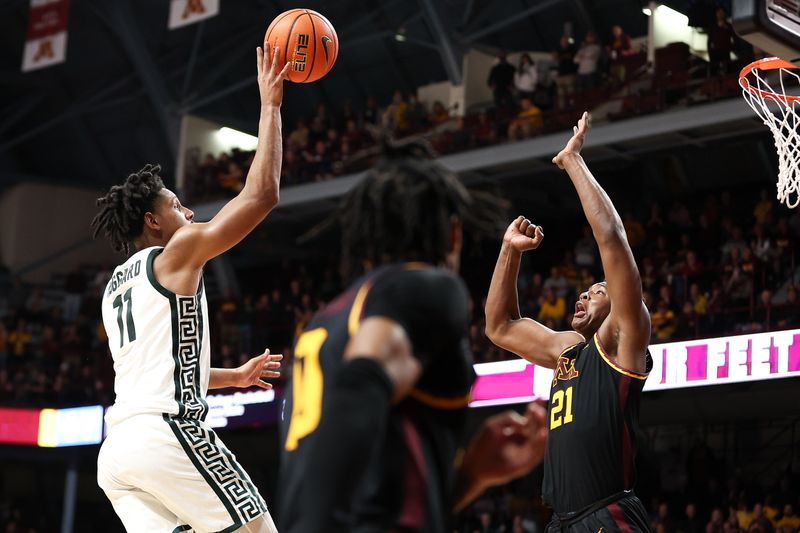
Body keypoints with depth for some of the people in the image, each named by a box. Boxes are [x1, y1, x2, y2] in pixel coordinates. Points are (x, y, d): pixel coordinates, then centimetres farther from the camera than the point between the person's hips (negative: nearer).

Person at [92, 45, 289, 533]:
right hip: (167, 432, -8)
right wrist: (270, 105, 6)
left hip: (116, 451, 8)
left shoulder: (116, 286, 26)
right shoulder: (178, 253, 2)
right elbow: (262, 195, -2)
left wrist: (234, 377, 46)